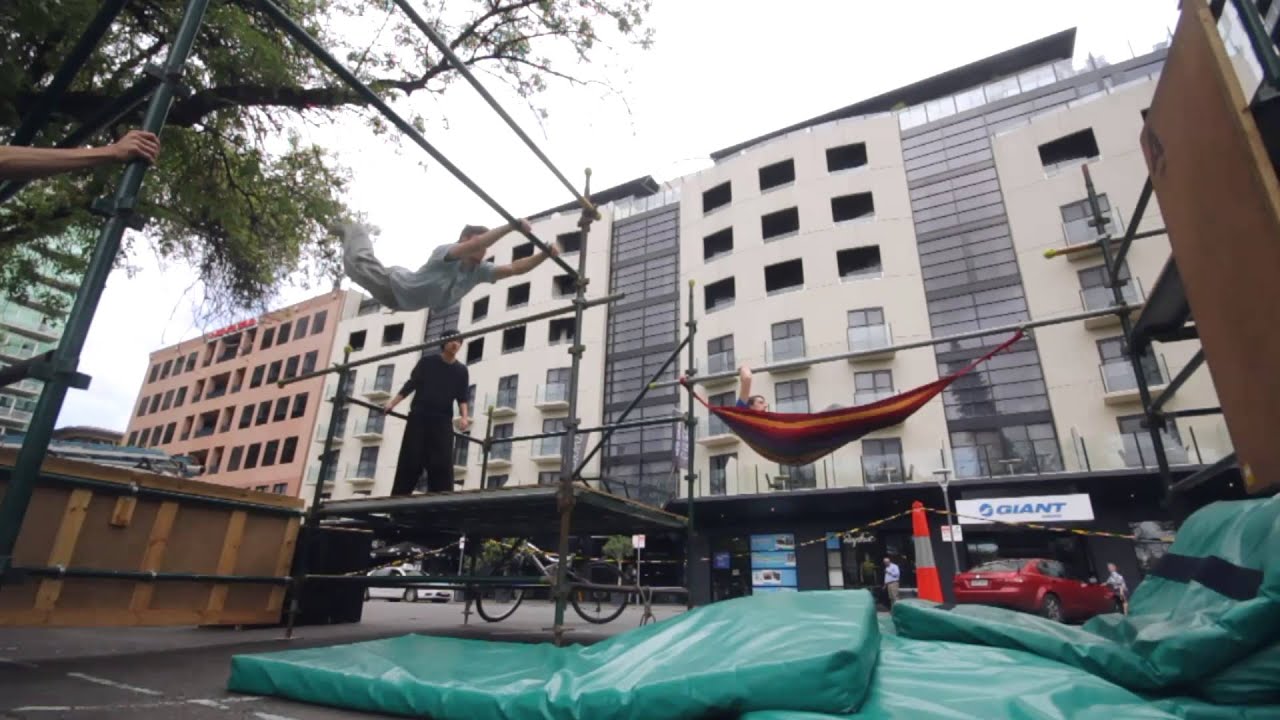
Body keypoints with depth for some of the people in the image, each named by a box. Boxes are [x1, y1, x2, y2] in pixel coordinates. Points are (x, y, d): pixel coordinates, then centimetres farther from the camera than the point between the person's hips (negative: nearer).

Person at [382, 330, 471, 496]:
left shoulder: (461, 371, 10)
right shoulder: (427, 362, 6)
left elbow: (462, 398, 6)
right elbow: (411, 384, 6)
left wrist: (464, 416, -12)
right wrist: (392, 403, -4)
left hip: (443, 421, 1)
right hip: (418, 417, -1)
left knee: (442, 464, -8)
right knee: (410, 462, -5)